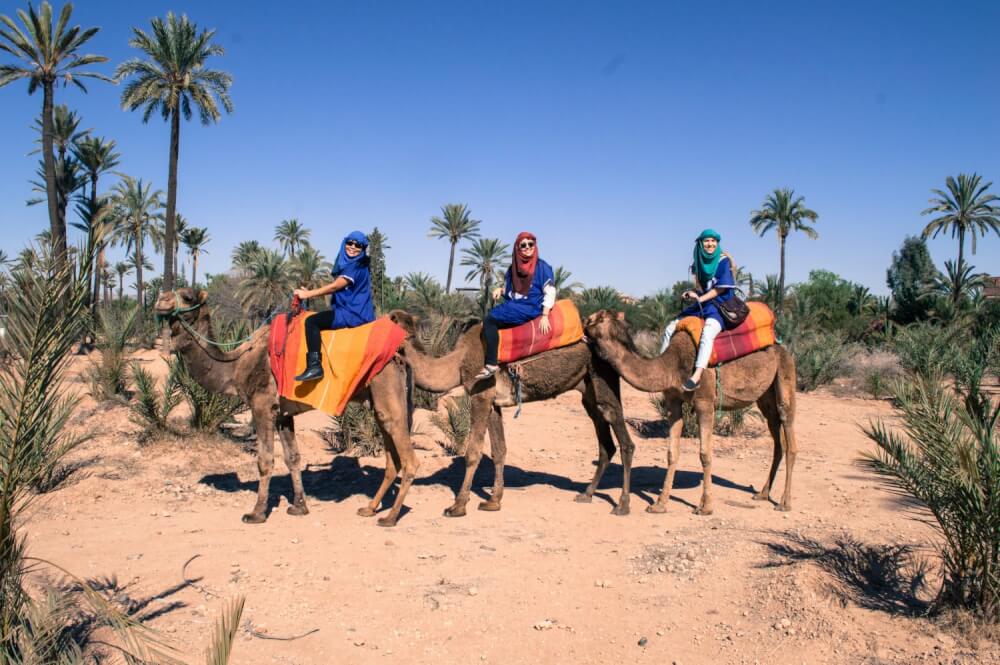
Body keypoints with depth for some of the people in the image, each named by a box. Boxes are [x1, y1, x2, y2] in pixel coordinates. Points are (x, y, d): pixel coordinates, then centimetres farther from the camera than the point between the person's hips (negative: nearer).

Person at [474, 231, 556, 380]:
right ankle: (490, 362, -13)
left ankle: (491, 364, -25)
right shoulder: (512, 268, 12)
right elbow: (509, 290, 22)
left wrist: (544, 316, -18)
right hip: (514, 307, 8)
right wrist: (500, 290, -2)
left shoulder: (542, 267, -6)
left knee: (490, 320, -22)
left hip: (531, 309, -8)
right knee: (490, 320, -10)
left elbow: (550, 293, -9)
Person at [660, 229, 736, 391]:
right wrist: (694, 295, -4)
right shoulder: (698, 263, 10)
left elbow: (721, 288, -10)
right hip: (702, 304, 7)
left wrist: (701, 299, -16)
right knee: (671, 329, 0)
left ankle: (697, 376, -43)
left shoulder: (723, 261, -6)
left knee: (707, 333, -35)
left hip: (721, 305, -7)